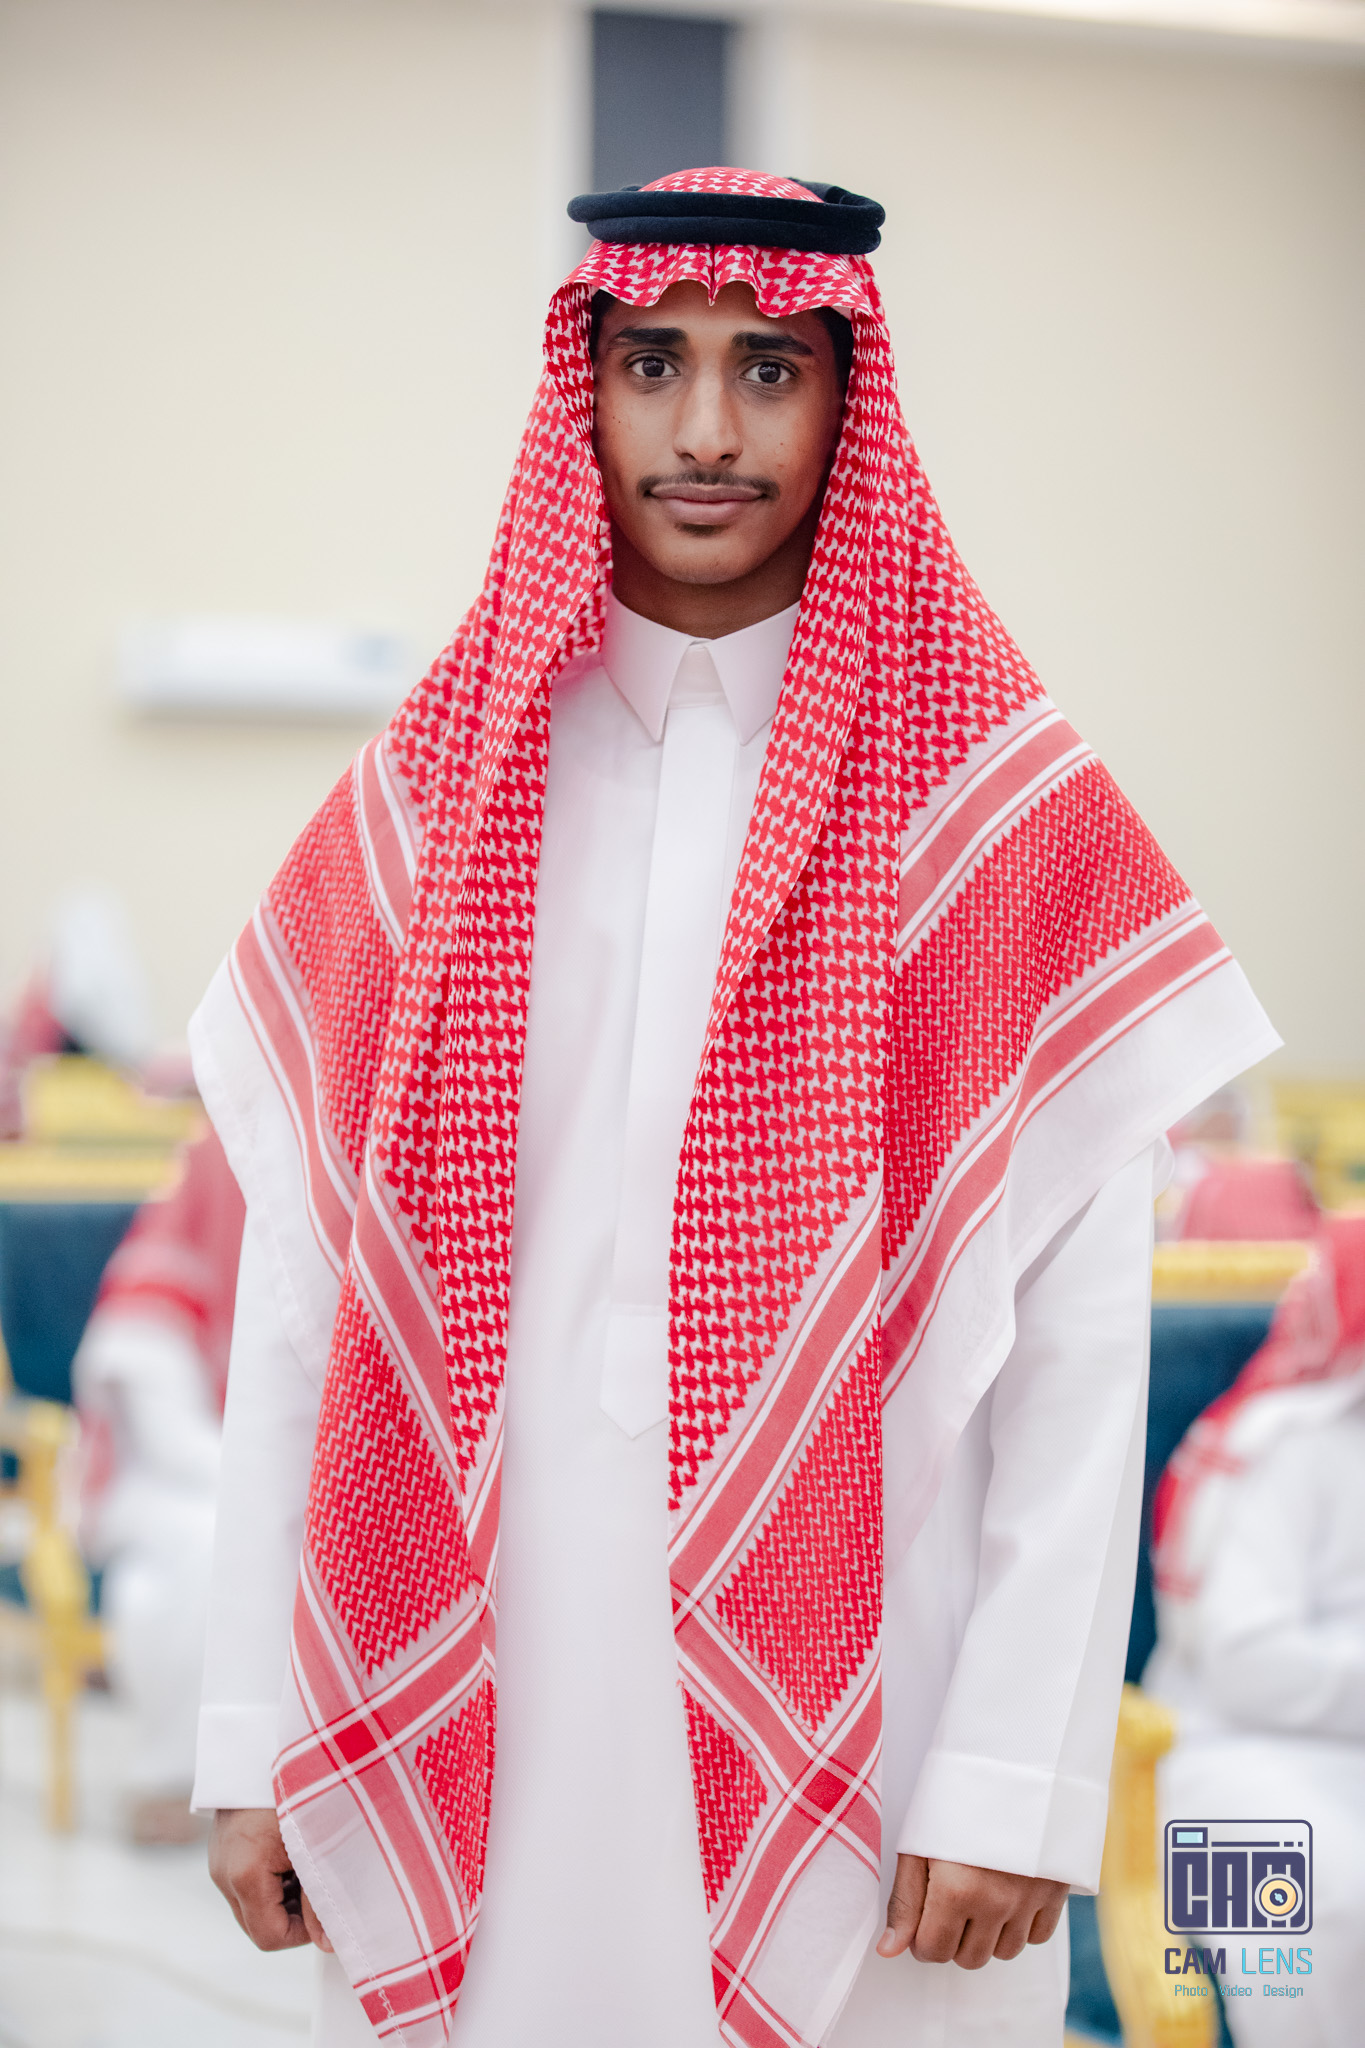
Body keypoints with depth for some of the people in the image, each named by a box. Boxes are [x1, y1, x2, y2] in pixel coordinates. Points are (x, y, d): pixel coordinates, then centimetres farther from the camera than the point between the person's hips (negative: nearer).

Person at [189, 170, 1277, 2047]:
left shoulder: (1004, 814, -2)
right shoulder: (424, 796, 5)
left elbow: (1080, 1343, -5)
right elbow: (297, 1281, 4)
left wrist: (1018, 1778, -11)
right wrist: (251, 1741, 2)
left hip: (848, 1713, -2)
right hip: (463, 1720, 2)